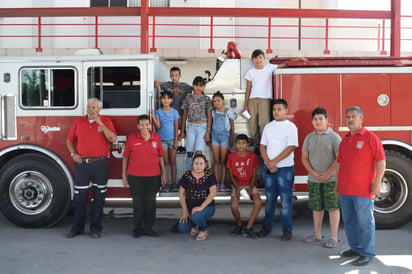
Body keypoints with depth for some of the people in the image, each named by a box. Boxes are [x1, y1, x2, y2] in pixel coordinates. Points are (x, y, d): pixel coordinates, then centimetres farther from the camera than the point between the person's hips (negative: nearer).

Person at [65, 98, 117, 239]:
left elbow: (113, 138, -13)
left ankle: (96, 228, 15)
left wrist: (100, 122, -15)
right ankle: (77, 228, 17)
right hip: (82, 163, 2)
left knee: (99, 197, 5)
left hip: (100, 164, -1)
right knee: (79, 197, 5)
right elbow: (69, 140, 15)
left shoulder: (106, 121, 2)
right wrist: (73, 153, -2)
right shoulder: (79, 122, 9)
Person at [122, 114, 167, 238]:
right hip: (135, 177, -2)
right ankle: (138, 229, 19)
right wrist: (124, 175, 0)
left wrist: (164, 174, 8)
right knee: (137, 202, 6)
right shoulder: (131, 138, -2)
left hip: (153, 176, 2)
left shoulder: (156, 137, 4)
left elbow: (160, 157, 9)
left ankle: (148, 228, 19)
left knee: (150, 202, 7)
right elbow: (125, 157, 2)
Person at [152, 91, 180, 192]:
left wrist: (176, 141, -4)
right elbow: (158, 126, -8)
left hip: (172, 139, 0)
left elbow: (176, 127, 1)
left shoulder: (174, 112, 1)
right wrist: (153, 117, -22)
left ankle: (174, 183, 10)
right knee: (165, 162, 4)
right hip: (162, 140, 0)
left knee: (173, 162, 5)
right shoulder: (158, 112, 0)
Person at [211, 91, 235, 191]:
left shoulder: (228, 112, -3)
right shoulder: (213, 112, 6)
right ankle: (217, 182, 10)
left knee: (223, 161, 1)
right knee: (216, 161, 4)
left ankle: (222, 183, 8)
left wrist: (231, 139, -2)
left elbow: (232, 126, 1)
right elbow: (211, 125, 11)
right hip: (215, 136, 3)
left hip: (224, 136, -3)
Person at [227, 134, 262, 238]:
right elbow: (231, 175, 1)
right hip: (237, 185, 0)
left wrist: (250, 189, -14)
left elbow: (254, 175, 1)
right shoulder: (232, 156, -2)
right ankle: (239, 225, 5)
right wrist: (237, 188, -13)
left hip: (250, 184, 1)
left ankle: (248, 228, -16)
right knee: (234, 206, -26)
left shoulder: (252, 156, -2)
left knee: (258, 202, -28)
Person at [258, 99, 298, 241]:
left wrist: (274, 162, -13)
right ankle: (267, 226, 20)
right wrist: (268, 164, -7)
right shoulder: (268, 127, 10)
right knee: (270, 198, 11)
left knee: (286, 199, -1)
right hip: (268, 168, 4)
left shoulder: (291, 127, -3)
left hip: (285, 168, -4)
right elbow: (263, 147, 7)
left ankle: (287, 229, 7)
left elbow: (290, 148, -11)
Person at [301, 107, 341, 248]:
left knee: (333, 207, -1)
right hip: (313, 179, 5)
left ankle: (334, 238, 6)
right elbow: (304, 158, 9)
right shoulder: (309, 138, 9)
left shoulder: (334, 137, -5)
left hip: (331, 179, -4)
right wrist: (313, 172, -6)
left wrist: (328, 173, -15)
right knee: (316, 207, 12)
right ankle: (317, 235, 24)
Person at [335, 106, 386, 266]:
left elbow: (381, 161, -10)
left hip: (363, 191, -7)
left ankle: (367, 253, 7)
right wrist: (338, 183, 18)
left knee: (364, 222, -2)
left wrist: (377, 183, -16)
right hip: (345, 191, 7)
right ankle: (355, 248, 27)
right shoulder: (345, 140, 15)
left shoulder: (370, 138, -6)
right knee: (349, 221, 14)